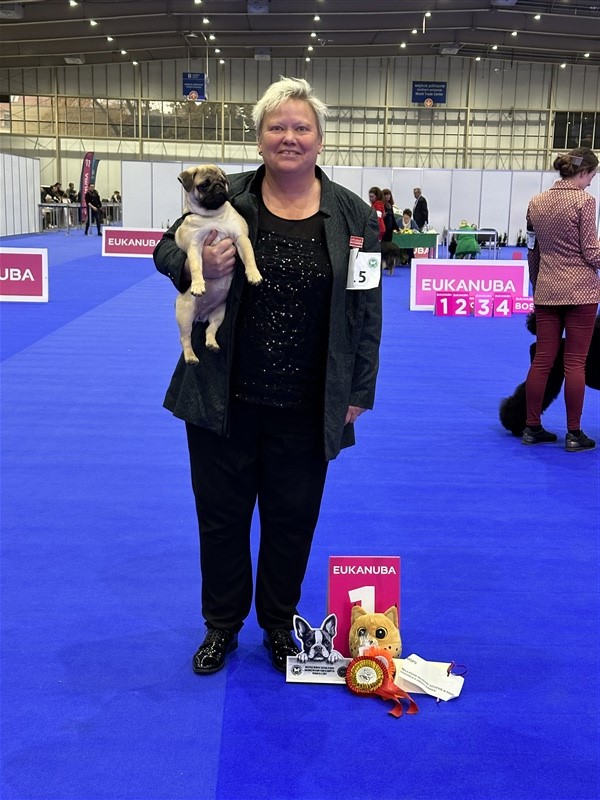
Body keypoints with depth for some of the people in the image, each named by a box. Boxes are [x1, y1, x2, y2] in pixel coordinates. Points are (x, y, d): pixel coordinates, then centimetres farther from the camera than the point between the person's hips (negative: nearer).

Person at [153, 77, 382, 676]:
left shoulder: (353, 215, -1)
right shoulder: (225, 197, -2)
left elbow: (367, 309, 2)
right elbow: (166, 251, 6)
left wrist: (358, 393, 0)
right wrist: (199, 265, -18)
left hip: (307, 408, 0)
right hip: (223, 398, 0)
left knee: (292, 519, 14)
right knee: (221, 513, 13)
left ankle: (279, 626, 37)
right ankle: (222, 624, 35)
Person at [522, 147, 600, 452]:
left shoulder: (536, 202, 7)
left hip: (546, 291, 5)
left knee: (542, 360, 9)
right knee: (575, 362, 0)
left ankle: (532, 428, 15)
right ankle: (574, 434, 6)